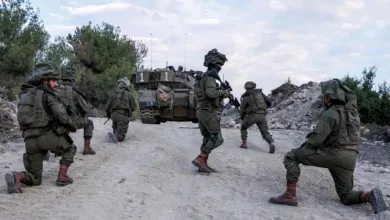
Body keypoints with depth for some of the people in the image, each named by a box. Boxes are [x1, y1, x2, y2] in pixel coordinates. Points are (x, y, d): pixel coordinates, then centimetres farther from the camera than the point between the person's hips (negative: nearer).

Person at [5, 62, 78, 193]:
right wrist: (73, 126, 6)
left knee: (35, 179, 15)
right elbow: (62, 115, -14)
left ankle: (15, 177, -12)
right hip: (47, 136, -6)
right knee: (70, 148, 23)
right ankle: (62, 177, 14)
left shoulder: (25, 94, 21)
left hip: (29, 141, 6)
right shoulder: (47, 94, -3)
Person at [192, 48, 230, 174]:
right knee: (217, 139, -7)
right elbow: (211, 93, -28)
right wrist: (223, 92, -11)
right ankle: (199, 159, -12)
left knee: (208, 139, 10)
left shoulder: (205, 77, 20)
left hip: (201, 111, 10)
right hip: (208, 111, -10)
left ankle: (203, 165, 8)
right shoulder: (210, 76, -11)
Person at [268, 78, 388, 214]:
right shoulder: (351, 111, 16)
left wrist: (304, 149, 2)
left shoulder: (330, 113, -11)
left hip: (332, 154, -8)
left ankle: (290, 195, -8)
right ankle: (369, 196, -9)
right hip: (349, 159, 8)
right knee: (346, 197, 21)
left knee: (291, 156, 1)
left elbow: (317, 138, -17)